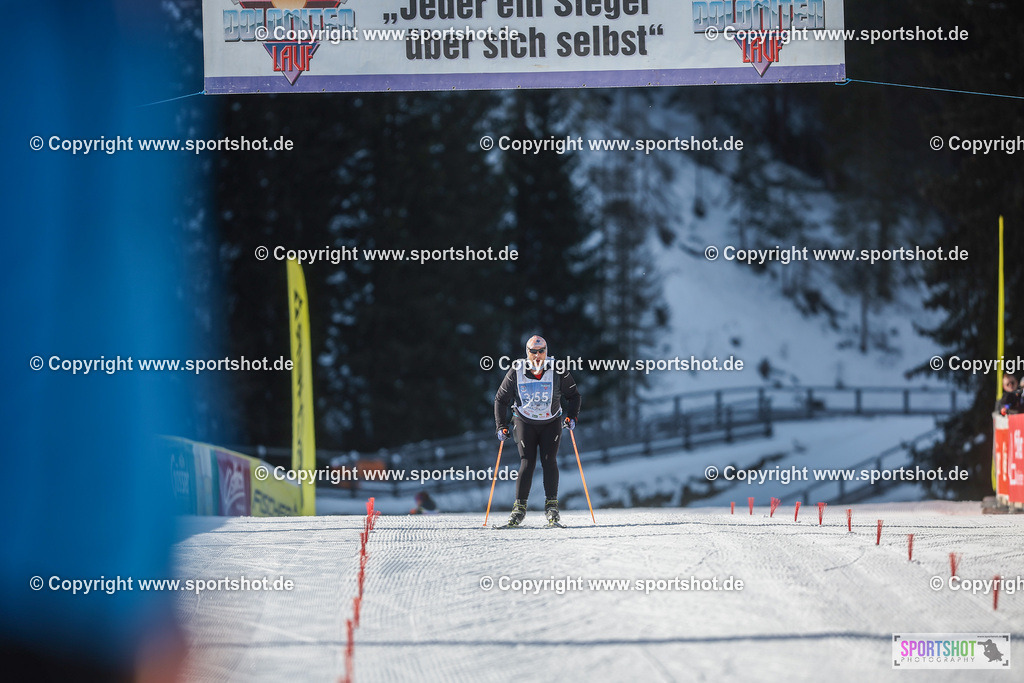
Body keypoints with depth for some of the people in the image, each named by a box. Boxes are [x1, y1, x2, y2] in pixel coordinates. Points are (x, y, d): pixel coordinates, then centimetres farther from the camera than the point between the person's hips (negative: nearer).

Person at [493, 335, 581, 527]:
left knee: (549, 461, -13)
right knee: (527, 463, -11)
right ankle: (520, 507, -5)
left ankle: (551, 505, -6)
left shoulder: (557, 371, -11)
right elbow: (501, 399, 1)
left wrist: (571, 417, -12)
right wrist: (501, 426, -4)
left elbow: (573, 396, 1)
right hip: (525, 423, 0)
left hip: (551, 423, 0)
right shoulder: (516, 372, -10)